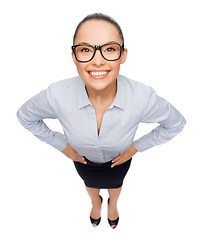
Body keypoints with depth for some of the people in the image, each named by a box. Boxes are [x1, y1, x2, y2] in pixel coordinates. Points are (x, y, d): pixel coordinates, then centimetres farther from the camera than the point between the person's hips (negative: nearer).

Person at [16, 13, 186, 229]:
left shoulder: (143, 97, -39)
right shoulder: (57, 96, -38)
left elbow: (176, 123, -16)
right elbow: (25, 116, -14)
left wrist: (136, 146, -13)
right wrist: (61, 144, -11)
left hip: (119, 158, 0)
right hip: (82, 158, 1)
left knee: (115, 184, 34)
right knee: (91, 184, 34)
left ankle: (113, 204, 74)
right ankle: (96, 203, 74)